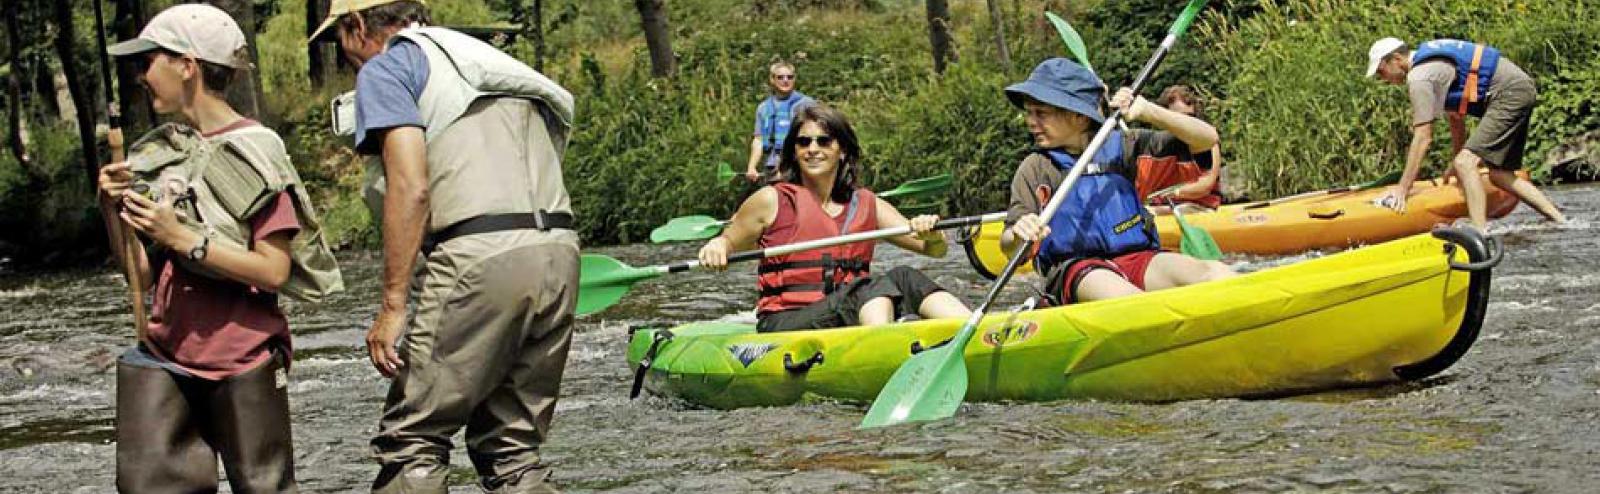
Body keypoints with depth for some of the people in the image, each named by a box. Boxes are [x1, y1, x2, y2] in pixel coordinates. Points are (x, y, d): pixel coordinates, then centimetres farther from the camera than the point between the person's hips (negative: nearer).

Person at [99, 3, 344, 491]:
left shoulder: (254, 153, -9)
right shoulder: (156, 153, 9)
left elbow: (274, 271, -14)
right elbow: (142, 272, 11)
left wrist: (183, 239, -19)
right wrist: (114, 210, -5)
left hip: (241, 357, -5)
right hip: (166, 355, 5)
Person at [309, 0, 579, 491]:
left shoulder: (384, 69, 4)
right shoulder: (474, 53, 28)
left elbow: (411, 188, -9)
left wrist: (392, 305, -8)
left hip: (482, 255, -8)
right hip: (560, 254, 8)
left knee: (410, 444, -2)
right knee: (512, 450, 12)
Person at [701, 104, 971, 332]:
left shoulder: (866, 205, 14)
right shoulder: (772, 201, 4)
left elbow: (935, 250, 14)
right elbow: (729, 244, 14)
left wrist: (931, 234, -10)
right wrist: (717, 246, -10)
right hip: (783, 325, -4)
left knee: (906, 280, -22)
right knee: (876, 285, -30)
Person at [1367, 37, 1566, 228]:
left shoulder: (1419, 77, -12)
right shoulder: (1432, 63, 18)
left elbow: (1423, 138, -15)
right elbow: (1456, 118, 25)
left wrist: (1403, 188, -13)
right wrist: (1455, 160, 34)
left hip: (1509, 94, -10)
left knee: (1466, 163, -17)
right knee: (1500, 175, 14)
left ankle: (1481, 232, -28)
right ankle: (1561, 222, 16)